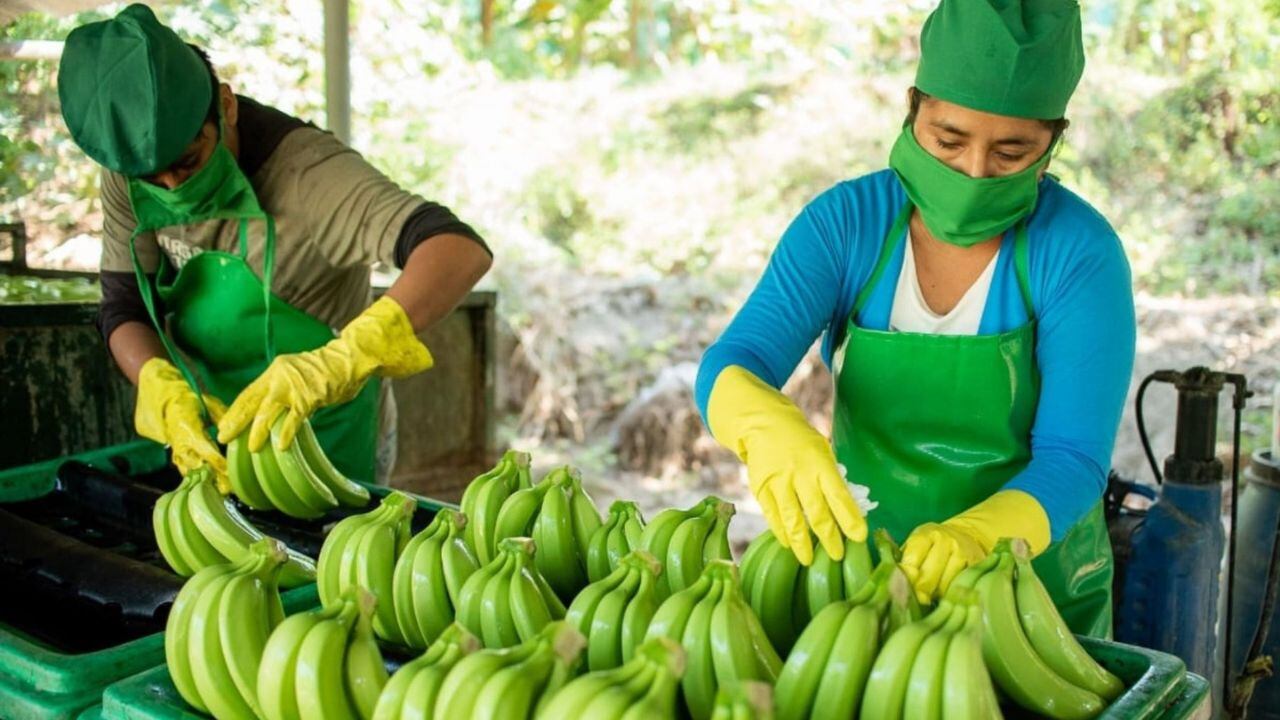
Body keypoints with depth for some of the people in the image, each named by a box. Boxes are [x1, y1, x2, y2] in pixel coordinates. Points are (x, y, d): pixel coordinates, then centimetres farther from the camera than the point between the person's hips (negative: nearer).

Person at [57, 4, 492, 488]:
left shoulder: (304, 171, -31)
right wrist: (168, 393, -29)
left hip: (327, 440, -5)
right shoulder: (130, 173, -13)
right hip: (217, 428, 5)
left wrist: (342, 361, -57)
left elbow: (461, 251, -43)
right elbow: (124, 310, -8)